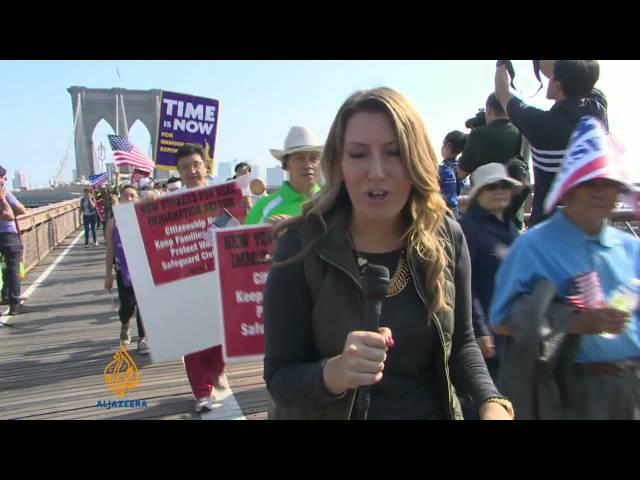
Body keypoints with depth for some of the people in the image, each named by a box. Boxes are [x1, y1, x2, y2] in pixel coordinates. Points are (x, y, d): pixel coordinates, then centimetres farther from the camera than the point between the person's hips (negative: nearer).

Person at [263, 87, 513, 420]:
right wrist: (334, 372, -37)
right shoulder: (301, 247, -21)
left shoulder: (446, 238, -11)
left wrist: (491, 402, -18)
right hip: (337, 413, -3)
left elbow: (461, 343, 0)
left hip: (433, 411, 3)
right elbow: (279, 378, -18)